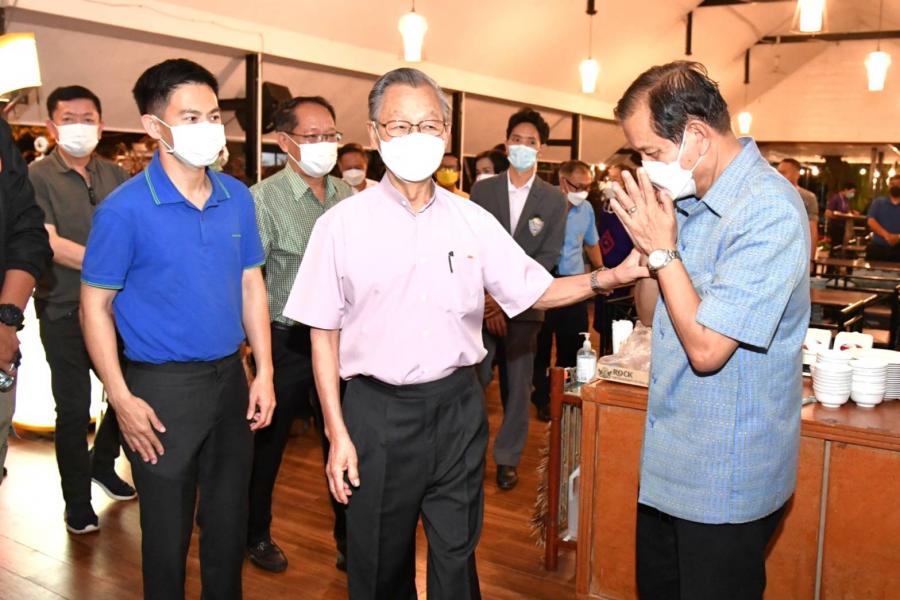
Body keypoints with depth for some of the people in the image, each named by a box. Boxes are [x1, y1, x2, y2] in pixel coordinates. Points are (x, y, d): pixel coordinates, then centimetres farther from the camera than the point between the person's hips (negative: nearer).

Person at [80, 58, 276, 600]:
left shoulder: (238, 197, 0)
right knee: (168, 533, 12)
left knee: (230, 520, 18)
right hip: (162, 388, -4)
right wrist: (122, 399, -13)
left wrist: (264, 374, 3)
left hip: (231, 377, 4)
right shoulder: (125, 208, -13)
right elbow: (96, 306, -8)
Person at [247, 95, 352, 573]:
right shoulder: (264, 199, -12)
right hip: (286, 342, -4)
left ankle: (349, 534, 32)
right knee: (268, 444, 13)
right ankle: (256, 535, 35)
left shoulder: (347, 197, 5)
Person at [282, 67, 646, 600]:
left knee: (457, 556, 16)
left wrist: (611, 277, -9)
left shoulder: (474, 221, 2)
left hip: (458, 408, 2)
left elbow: (536, 291, 6)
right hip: (377, 412, -2)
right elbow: (324, 334, -3)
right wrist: (337, 434, -6)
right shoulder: (342, 224, -5)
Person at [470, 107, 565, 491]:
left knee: (518, 385, 6)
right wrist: (487, 298, -10)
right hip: (483, 303, 0)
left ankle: (507, 459, 20)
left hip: (524, 305, 0)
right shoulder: (483, 190, 5)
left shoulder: (554, 199, 3)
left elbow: (548, 256, -3)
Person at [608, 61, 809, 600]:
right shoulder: (688, 199, 4)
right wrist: (646, 240, -6)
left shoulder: (768, 211, -22)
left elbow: (706, 348, -25)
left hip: (725, 480, -8)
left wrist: (663, 248, -18)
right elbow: (651, 314, 10)